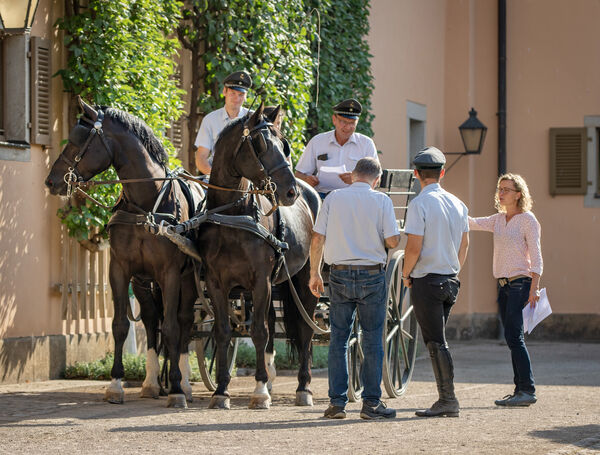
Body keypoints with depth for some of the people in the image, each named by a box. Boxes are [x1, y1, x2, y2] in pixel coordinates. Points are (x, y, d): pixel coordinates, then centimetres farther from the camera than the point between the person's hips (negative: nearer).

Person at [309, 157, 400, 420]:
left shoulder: (333, 198, 2)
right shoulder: (381, 201, -4)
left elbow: (318, 238, 0)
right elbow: (393, 241, -7)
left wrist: (314, 273, 10)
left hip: (340, 275, 2)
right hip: (372, 275, -2)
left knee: (338, 339, 8)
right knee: (372, 340, 5)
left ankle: (337, 402, 6)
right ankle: (371, 403, 5)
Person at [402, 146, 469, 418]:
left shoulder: (419, 204, -13)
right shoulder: (457, 204, 9)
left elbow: (414, 246, -17)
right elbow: (464, 244, 14)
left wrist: (406, 274, -3)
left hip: (426, 281, -7)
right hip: (451, 280, 7)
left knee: (435, 342, -4)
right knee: (437, 340, 13)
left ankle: (448, 399, -6)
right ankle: (446, 399, 12)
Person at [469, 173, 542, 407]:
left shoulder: (527, 219, -6)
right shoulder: (499, 219, 15)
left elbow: (536, 256, -10)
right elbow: (473, 223, 6)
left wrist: (534, 288, -17)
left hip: (520, 282, -8)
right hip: (503, 283, 8)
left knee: (513, 336, -14)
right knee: (512, 338, 7)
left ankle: (528, 390, -12)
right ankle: (520, 390, 10)